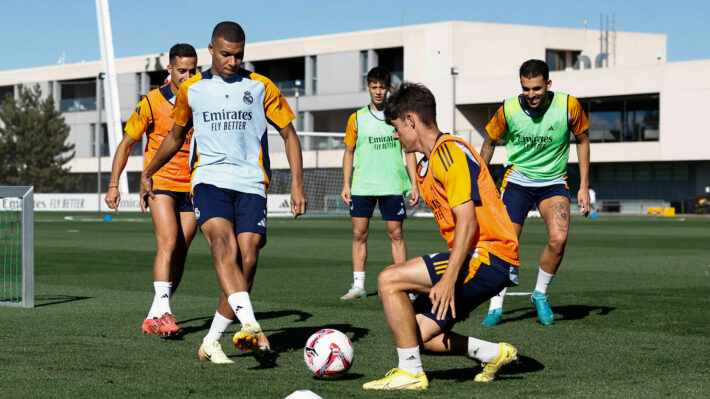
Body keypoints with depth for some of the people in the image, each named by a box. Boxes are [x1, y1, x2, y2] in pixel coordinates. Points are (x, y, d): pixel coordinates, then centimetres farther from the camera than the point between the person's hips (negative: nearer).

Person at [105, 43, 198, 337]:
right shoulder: (152, 102, -6)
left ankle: (154, 319, 12)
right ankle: (162, 312, -25)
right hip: (160, 182, -4)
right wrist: (113, 185, -4)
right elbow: (126, 144, 1)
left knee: (179, 255, 2)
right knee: (168, 243, -21)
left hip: (192, 188, 4)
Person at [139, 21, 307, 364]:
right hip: (209, 180, 0)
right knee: (223, 246, -26)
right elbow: (176, 136, 27)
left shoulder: (261, 88, 7)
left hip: (251, 184, 1)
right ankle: (250, 325, -42)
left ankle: (212, 341, 2)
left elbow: (288, 134, 11)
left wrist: (297, 185, 0)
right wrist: (147, 174, 34)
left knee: (247, 261, -10)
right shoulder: (191, 89, 11)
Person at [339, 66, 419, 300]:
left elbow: (409, 151, 7)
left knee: (396, 234, 0)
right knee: (359, 234, 0)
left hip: (392, 185, -1)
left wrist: (414, 184, 1)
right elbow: (349, 152, 11)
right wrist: (346, 185, 4)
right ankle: (358, 285, 5)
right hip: (362, 186, 1)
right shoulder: (357, 118, 6)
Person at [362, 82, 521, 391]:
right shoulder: (425, 169, 20)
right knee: (415, 336, 4)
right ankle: (494, 353, 14)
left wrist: (449, 279, -27)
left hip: (489, 257, -10)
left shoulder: (450, 151, -12)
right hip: (474, 259, 10)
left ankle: (411, 373, -9)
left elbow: (467, 222, -21)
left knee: (389, 280, -15)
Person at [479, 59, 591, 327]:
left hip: (553, 182, 0)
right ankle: (496, 307, 6)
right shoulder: (508, 110, -13)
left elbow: (582, 141, 3)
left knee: (558, 239, -20)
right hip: (517, 181, 0)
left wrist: (584, 187, 2)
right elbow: (489, 143, 5)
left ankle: (540, 295, 4)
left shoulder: (568, 106, -13)